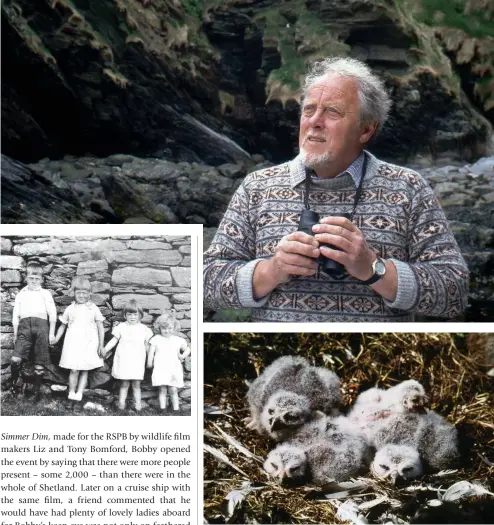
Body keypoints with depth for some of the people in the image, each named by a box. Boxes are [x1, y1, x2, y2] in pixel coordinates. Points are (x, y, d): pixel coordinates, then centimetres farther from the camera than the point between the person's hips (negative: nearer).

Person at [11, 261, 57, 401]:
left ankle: (37, 390, 9)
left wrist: (51, 333, 1)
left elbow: (52, 314, 10)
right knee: (15, 359, -18)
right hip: (24, 326, 0)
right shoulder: (20, 294, 22)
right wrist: (15, 334, 11)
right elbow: (15, 315, 19)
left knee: (39, 363, -2)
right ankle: (14, 383, 5)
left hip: (41, 325, 0)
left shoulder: (45, 293, 17)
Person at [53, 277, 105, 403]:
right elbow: (63, 326, 16)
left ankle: (79, 393, 6)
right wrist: (55, 340, 8)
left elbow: (100, 327, 4)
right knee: (74, 370, -6)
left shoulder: (93, 309, 3)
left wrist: (101, 345, -1)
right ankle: (71, 393, 6)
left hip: (89, 344, 0)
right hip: (73, 343, 0)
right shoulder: (70, 309, 7)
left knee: (84, 370, 1)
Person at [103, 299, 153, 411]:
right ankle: (121, 403, 8)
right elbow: (113, 340, 5)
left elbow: (147, 346, 11)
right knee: (124, 384, 2)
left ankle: (138, 403, 8)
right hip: (123, 360, 0)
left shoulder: (144, 329, 4)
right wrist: (105, 350, -5)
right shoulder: (121, 327, 2)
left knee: (136, 384, 2)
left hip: (137, 361, 1)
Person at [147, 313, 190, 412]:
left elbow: (187, 349, 18)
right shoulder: (156, 339, 4)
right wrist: (149, 363, -1)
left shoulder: (178, 340, 8)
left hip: (174, 370, 1)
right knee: (162, 390, 1)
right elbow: (151, 352, 4)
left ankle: (176, 409, 6)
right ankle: (162, 409, 6)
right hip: (160, 370, -1)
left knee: (173, 391, 0)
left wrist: (183, 356, 2)